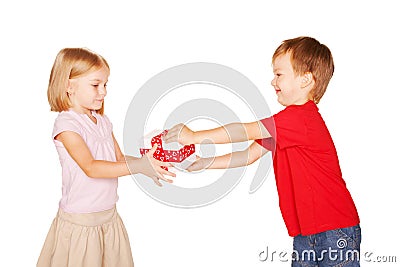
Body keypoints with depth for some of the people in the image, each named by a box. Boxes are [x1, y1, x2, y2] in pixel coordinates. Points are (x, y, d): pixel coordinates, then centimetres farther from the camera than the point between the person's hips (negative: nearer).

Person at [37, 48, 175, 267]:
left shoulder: (102, 121, 9)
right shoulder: (66, 123, -15)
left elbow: (120, 160, 9)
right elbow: (90, 168, -26)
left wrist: (148, 165, -11)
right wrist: (138, 166, -35)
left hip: (109, 215, 7)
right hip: (80, 222, -7)